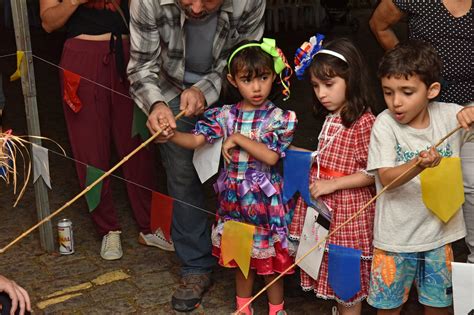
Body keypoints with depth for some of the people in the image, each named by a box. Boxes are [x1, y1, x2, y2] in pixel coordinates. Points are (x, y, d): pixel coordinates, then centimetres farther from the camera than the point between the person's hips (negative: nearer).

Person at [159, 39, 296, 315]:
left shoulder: (279, 117, -10)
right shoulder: (225, 115, -1)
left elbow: (271, 157, -20)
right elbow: (196, 140, -12)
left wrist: (239, 139, -20)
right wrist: (172, 135, -31)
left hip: (265, 197, -3)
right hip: (234, 197, 3)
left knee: (270, 256, 9)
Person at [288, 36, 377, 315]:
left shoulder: (364, 122, -19)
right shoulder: (331, 118, 7)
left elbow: (373, 173, -19)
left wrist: (332, 184, -19)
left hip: (347, 208, -8)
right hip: (324, 207, 8)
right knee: (331, 268, 19)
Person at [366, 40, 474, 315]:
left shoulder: (448, 115, -6)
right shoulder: (385, 124, -13)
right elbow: (386, 179, -19)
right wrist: (419, 165, -38)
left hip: (439, 231, 3)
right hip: (396, 236, -2)